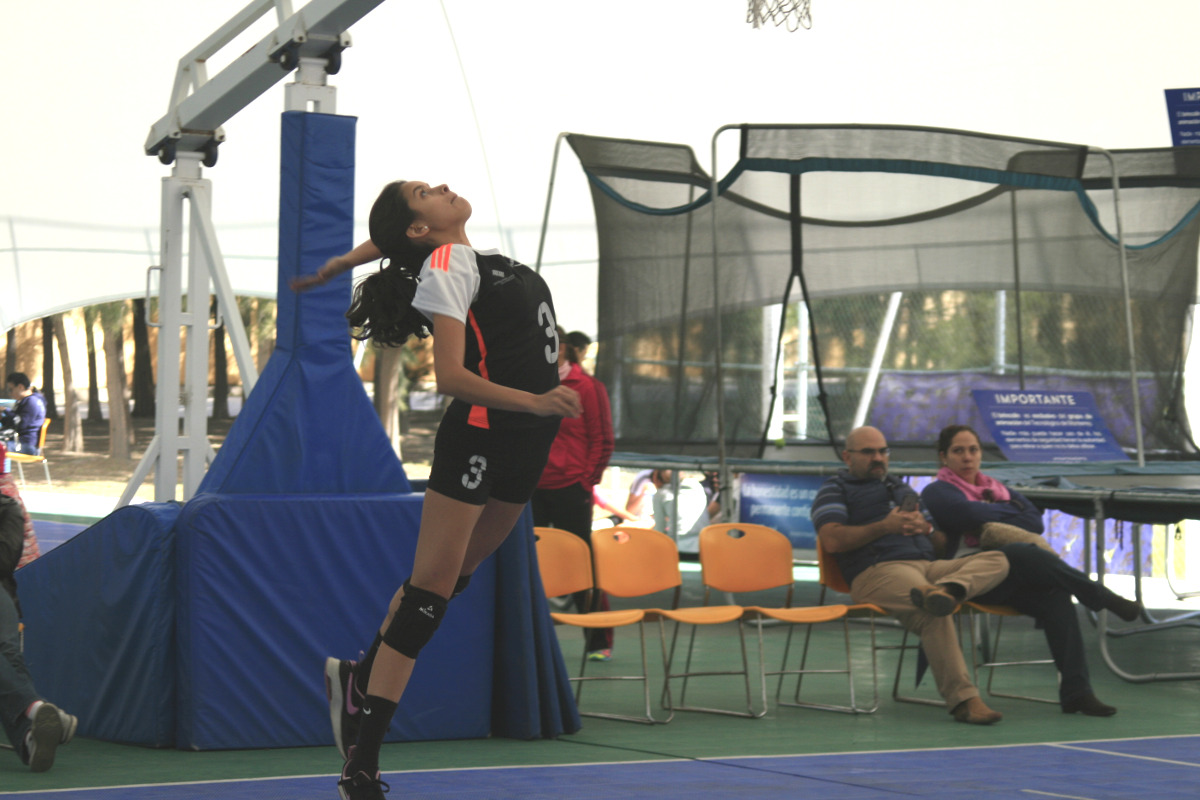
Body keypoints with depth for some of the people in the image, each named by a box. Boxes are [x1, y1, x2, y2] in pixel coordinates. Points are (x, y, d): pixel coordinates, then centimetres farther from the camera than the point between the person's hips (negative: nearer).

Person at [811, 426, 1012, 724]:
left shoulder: (901, 488, 35)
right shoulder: (835, 489, 14)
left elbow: (941, 542, 32)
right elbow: (832, 541, -4)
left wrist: (924, 526, 6)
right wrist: (885, 526, -9)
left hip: (929, 566, 7)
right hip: (878, 571, -7)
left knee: (997, 561, -15)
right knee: (933, 613, -37)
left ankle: (947, 589, -45)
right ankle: (963, 700, -42)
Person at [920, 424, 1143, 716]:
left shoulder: (997, 489, 28)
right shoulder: (936, 492, 11)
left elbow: (1035, 521, 11)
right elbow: (970, 513, -11)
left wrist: (991, 519, -3)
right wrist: (1012, 511, 5)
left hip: (1014, 581, 5)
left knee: (1056, 596, -28)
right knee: (1025, 553, -34)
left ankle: (1076, 692, -35)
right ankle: (1105, 598, -22)